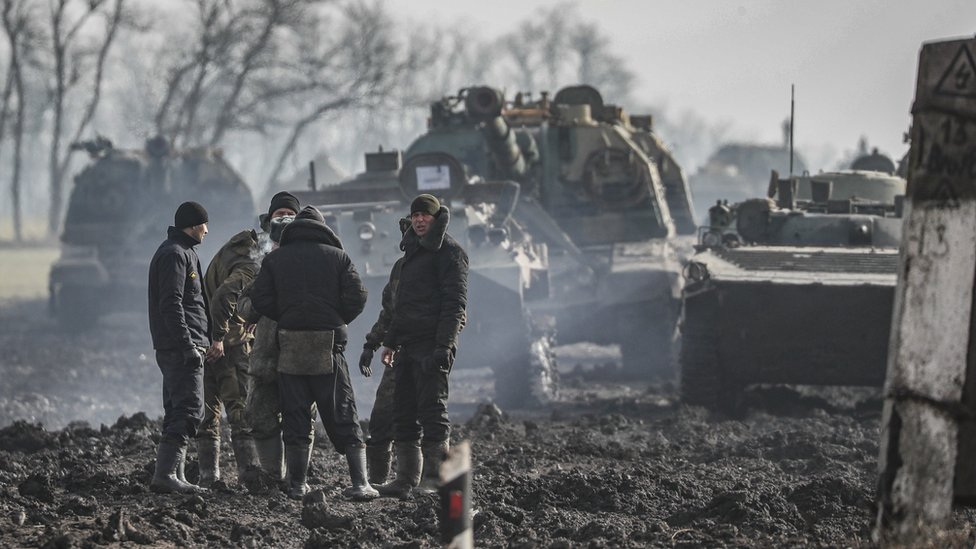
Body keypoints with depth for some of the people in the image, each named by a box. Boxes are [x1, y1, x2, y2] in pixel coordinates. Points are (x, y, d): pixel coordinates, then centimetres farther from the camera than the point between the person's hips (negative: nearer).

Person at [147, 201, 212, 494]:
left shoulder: (181, 252, 21)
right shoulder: (175, 254, -12)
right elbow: (171, 305, -20)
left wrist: (196, 342, 23)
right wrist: (189, 346, -23)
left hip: (175, 349, 11)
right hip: (181, 346, -11)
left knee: (177, 412, 11)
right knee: (189, 411, -14)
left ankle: (175, 476, 12)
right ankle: (165, 474, -20)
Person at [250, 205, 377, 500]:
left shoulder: (275, 258, 9)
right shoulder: (337, 256, 6)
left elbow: (260, 299, 0)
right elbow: (357, 296, -4)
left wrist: (286, 318, 13)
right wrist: (337, 322, 11)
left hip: (290, 346, 1)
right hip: (328, 346, -1)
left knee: (294, 416, 6)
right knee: (342, 416, 2)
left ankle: (297, 485, 4)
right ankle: (360, 483, -4)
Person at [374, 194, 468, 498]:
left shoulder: (448, 252, -5)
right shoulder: (412, 252, 22)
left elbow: (455, 302, -13)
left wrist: (443, 345, -21)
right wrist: (390, 341, 23)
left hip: (433, 344, -9)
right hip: (409, 344, 9)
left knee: (432, 410, -10)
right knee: (403, 413, 7)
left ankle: (434, 478, -10)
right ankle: (406, 478, 9)